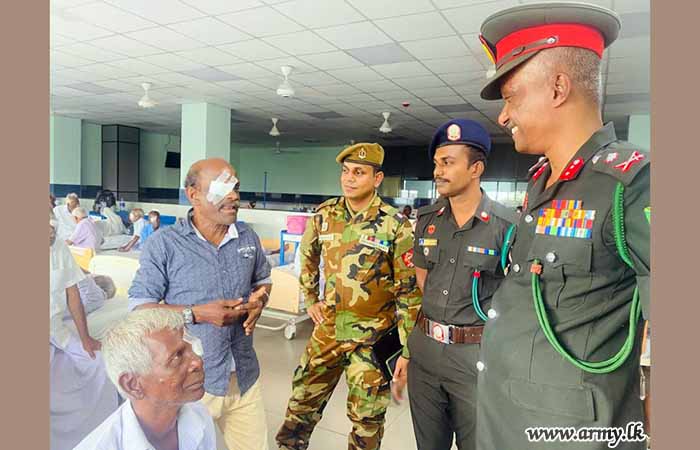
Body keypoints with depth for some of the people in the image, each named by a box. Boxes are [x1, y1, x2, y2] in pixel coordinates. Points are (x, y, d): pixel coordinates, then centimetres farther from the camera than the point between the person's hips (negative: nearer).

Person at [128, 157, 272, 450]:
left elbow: (263, 279, 17)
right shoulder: (164, 244, -12)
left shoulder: (248, 238, 3)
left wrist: (259, 300, -5)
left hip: (244, 375, 4)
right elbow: (138, 306, -10)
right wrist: (196, 314, -21)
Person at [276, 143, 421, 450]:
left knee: (366, 416, 12)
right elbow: (308, 258, 19)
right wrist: (310, 299, 14)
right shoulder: (324, 215, -1)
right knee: (302, 400, 18)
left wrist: (407, 350, -11)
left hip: (372, 336, -4)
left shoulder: (395, 225, -13)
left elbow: (409, 290, -11)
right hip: (328, 329, 4)